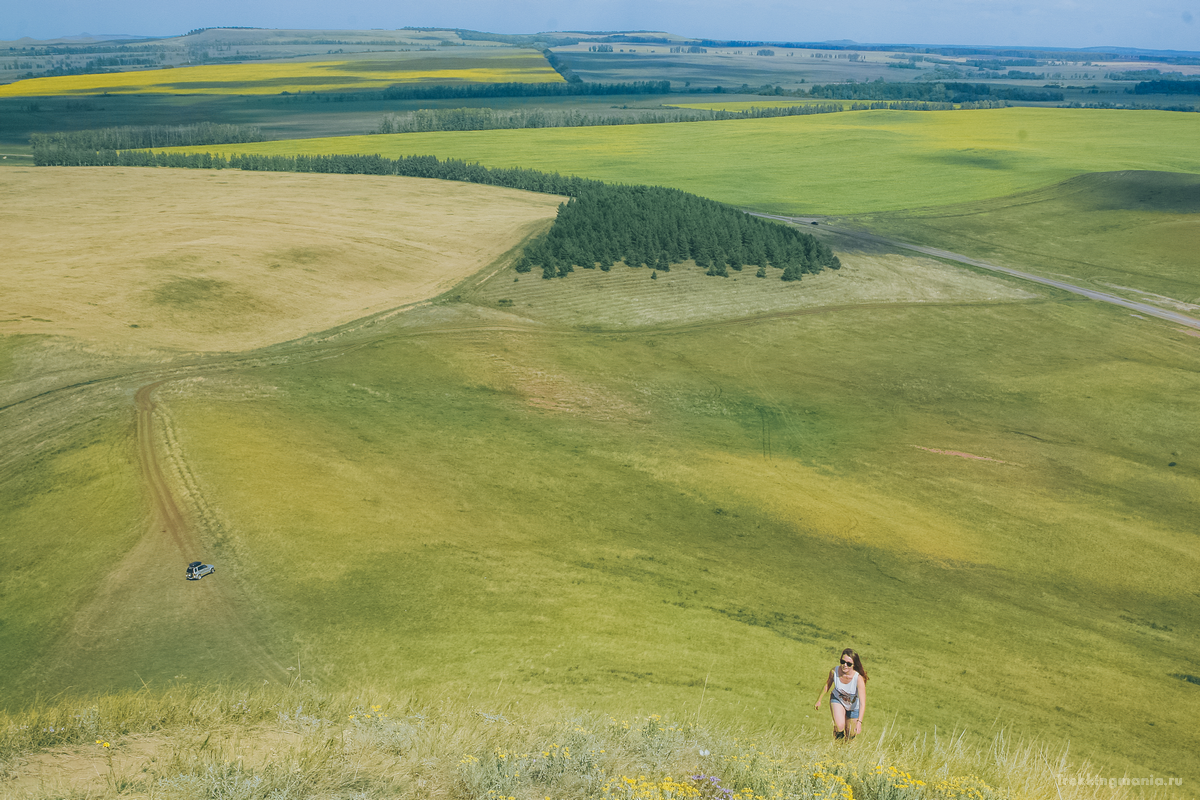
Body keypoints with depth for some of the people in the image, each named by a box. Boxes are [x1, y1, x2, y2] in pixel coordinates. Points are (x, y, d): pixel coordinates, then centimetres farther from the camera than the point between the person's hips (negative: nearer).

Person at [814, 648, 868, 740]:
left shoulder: (858, 678, -36)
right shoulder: (834, 671, -27)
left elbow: (862, 703, -39)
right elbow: (827, 685, -4)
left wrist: (859, 722, -49)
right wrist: (819, 700, 9)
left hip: (854, 706, -1)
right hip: (837, 699, 1)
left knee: (851, 735, 15)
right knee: (839, 726, -25)